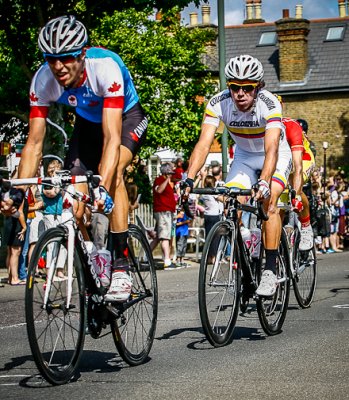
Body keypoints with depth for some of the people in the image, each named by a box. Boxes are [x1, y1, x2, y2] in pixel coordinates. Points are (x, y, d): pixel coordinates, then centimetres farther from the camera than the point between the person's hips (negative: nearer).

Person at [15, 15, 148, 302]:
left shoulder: (105, 68, -38)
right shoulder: (43, 80, -26)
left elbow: (112, 137, -44)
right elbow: (35, 143, -22)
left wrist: (103, 188, -57)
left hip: (127, 118, -4)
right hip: (87, 124, 4)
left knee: (112, 171, -34)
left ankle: (121, 269, -30)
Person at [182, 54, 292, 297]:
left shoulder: (269, 104, -33)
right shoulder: (218, 103, -25)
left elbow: (271, 148, -44)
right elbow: (204, 143, -32)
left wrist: (264, 182, -60)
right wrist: (189, 180, -45)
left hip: (276, 157, -3)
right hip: (244, 157, 3)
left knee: (268, 199, -27)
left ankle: (271, 270, -24)